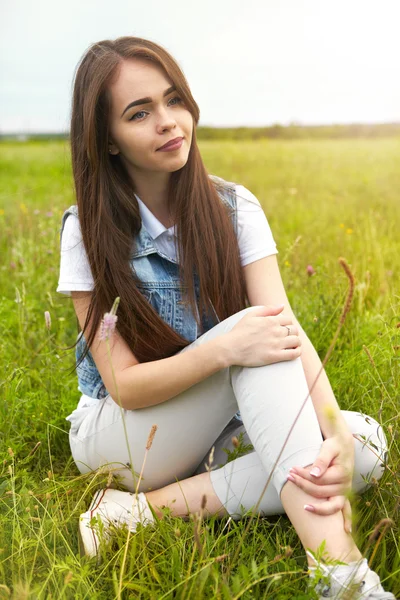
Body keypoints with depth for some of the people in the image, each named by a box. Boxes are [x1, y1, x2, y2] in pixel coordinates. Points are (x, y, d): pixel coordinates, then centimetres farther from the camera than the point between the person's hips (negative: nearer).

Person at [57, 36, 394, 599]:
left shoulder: (234, 208, -6)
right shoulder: (89, 232, -12)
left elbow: (285, 324, -18)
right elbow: (125, 386, -16)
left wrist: (336, 432, -36)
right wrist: (224, 349, -35)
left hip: (219, 429, 4)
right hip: (119, 435, -3)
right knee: (250, 332, -31)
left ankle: (152, 506, -24)